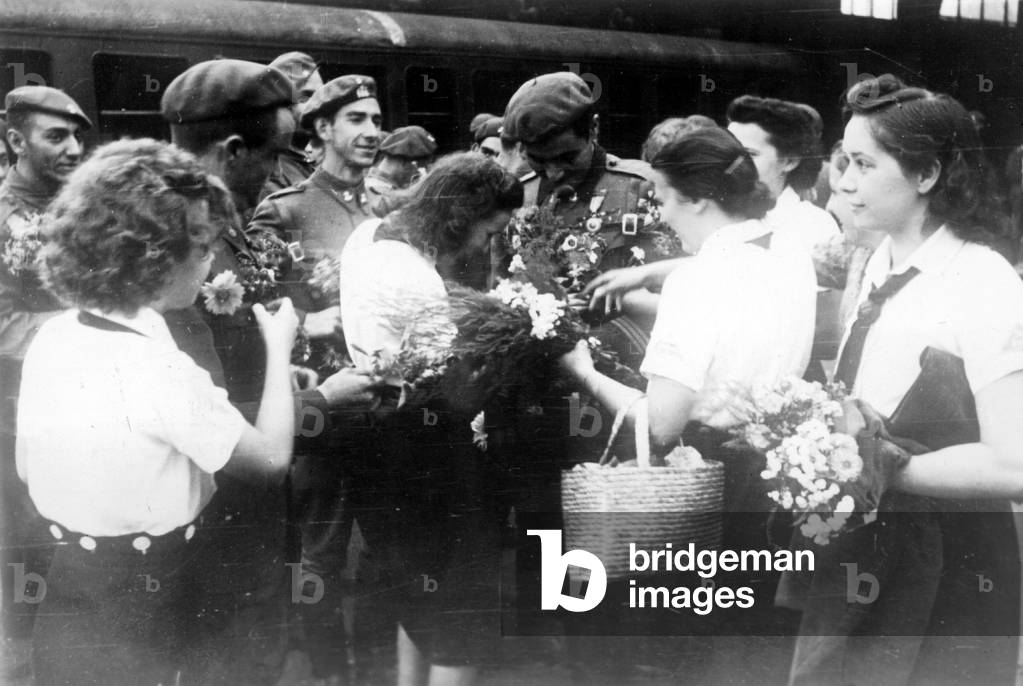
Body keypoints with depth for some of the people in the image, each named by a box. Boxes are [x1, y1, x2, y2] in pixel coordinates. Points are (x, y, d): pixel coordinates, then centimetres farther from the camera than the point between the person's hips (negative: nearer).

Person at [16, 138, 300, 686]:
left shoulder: (51, 339, -4)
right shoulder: (157, 369, -26)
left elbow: (28, 469, 8)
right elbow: (270, 457, -15)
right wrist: (280, 347, -4)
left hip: (66, 593, 7)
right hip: (139, 615, -7)